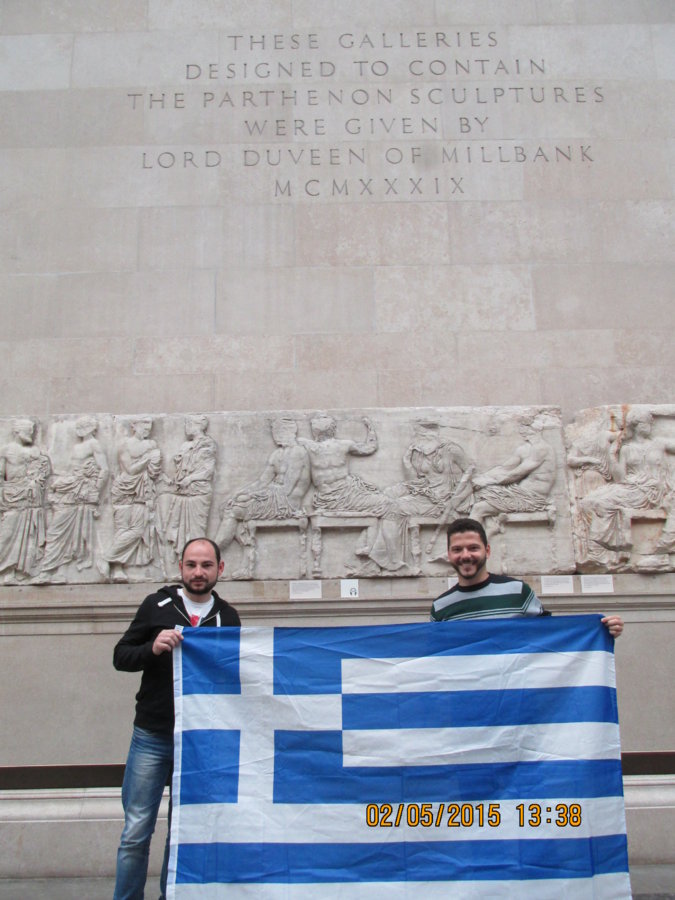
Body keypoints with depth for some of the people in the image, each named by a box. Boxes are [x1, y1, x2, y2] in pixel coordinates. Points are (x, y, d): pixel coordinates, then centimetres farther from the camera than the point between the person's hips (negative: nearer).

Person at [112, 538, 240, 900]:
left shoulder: (228, 617, 4)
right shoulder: (157, 605, 0)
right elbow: (120, 657, 1)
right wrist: (153, 648, -18)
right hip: (152, 737, -1)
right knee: (136, 832, 3)